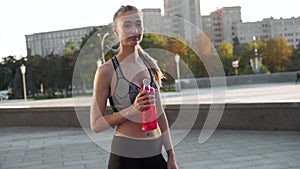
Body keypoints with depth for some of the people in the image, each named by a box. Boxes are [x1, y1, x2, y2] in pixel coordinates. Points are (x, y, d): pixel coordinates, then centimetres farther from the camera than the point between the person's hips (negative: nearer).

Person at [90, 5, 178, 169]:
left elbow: (159, 113, 10)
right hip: (125, 155, -4)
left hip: (156, 153, 4)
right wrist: (133, 109, -18)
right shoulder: (107, 71, -8)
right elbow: (96, 124, -6)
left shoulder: (150, 65, 6)